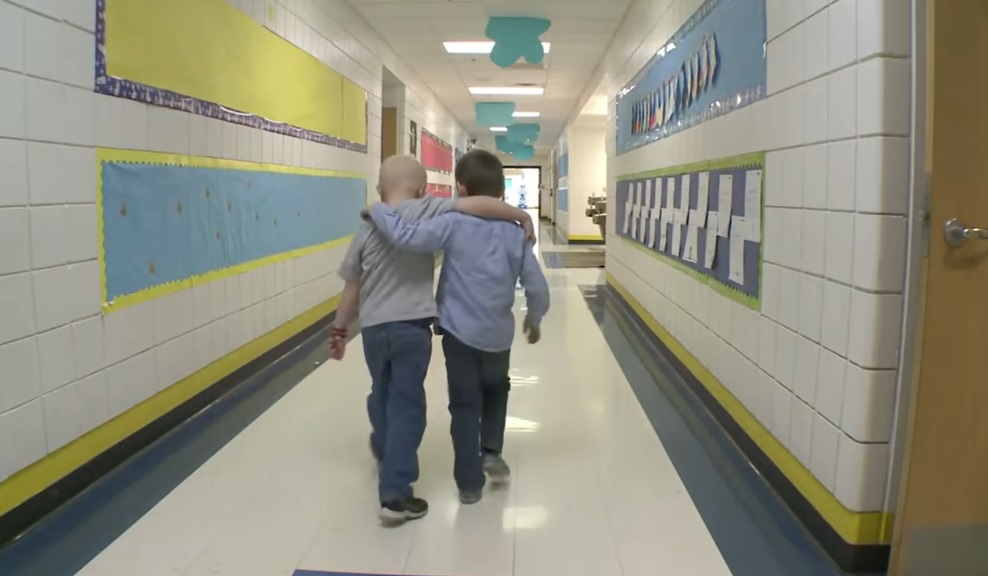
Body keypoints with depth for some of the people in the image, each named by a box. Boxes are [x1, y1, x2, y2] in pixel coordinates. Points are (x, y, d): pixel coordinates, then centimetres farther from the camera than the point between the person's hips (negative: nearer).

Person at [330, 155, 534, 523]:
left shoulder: (369, 227, 7)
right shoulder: (426, 211, -6)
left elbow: (352, 288, 10)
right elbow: (478, 205, -17)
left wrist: (339, 330, 19)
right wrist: (521, 216, -5)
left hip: (373, 328, 5)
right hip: (412, 327, -5)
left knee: (382, 394, 27)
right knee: (406, 404, 3)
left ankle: (383, 449, 55)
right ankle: (394, 494, 4)